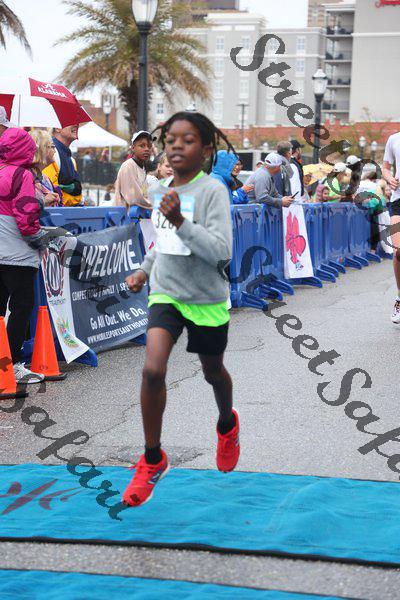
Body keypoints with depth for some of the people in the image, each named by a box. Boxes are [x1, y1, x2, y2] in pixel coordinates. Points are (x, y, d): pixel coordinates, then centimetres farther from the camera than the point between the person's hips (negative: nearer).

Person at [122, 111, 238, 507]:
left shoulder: (213, 190, -16)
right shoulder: (161, 191, 2)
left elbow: (220, 252, -27)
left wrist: (180, 221, -35)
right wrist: (144, 270, 14)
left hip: (206, 298, -3)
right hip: (165, 293, 3)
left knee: (213, 372, 18)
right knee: (152, 370, -17)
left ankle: (227, 424, 52)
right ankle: (152, 460, -2)